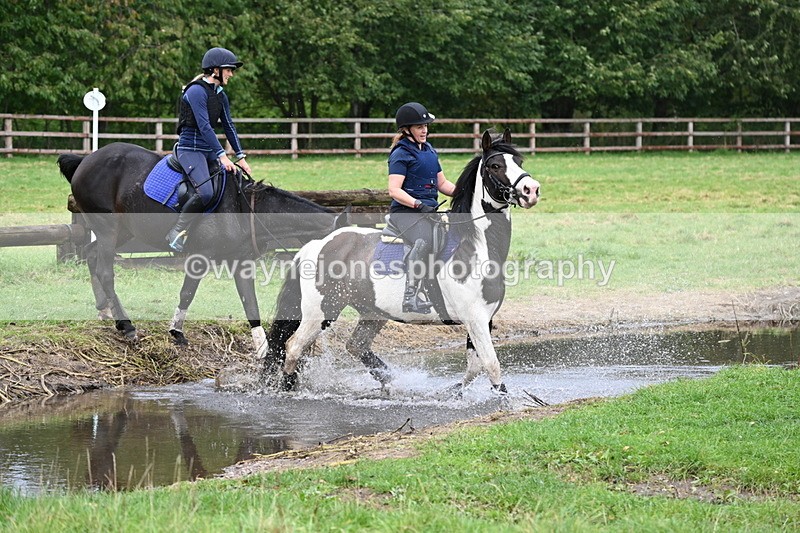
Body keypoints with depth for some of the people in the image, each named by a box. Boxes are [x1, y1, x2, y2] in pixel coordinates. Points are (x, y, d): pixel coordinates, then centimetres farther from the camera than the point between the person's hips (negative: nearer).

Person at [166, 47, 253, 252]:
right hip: (191, 148, -9)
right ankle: (176, 232, -14)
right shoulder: (196, 91, -15)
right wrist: (222, 156, -25)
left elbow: (228, 126, 15)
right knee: (205, 192, -27)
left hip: (209, 150, 9)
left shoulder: (220, 95, 13)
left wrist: (241, 157, 9)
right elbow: (204, 126, -22)